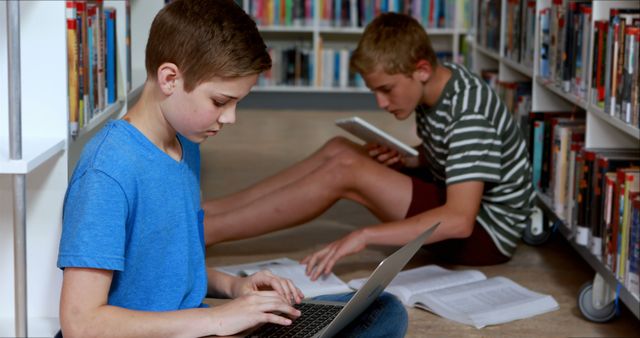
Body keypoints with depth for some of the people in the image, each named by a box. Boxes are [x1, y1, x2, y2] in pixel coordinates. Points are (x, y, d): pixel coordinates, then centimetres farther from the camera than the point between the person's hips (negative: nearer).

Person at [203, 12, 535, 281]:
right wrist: (402, 160, -5)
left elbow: (460, 219, -34)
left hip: (485, 233, -9)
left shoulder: (469, 113, -27)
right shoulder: (435, 88, 0)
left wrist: (364, 236, -38)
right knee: (338, 149, 0)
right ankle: (209, 211, -2)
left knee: (345, 171, -22)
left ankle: (208, 229, -17)